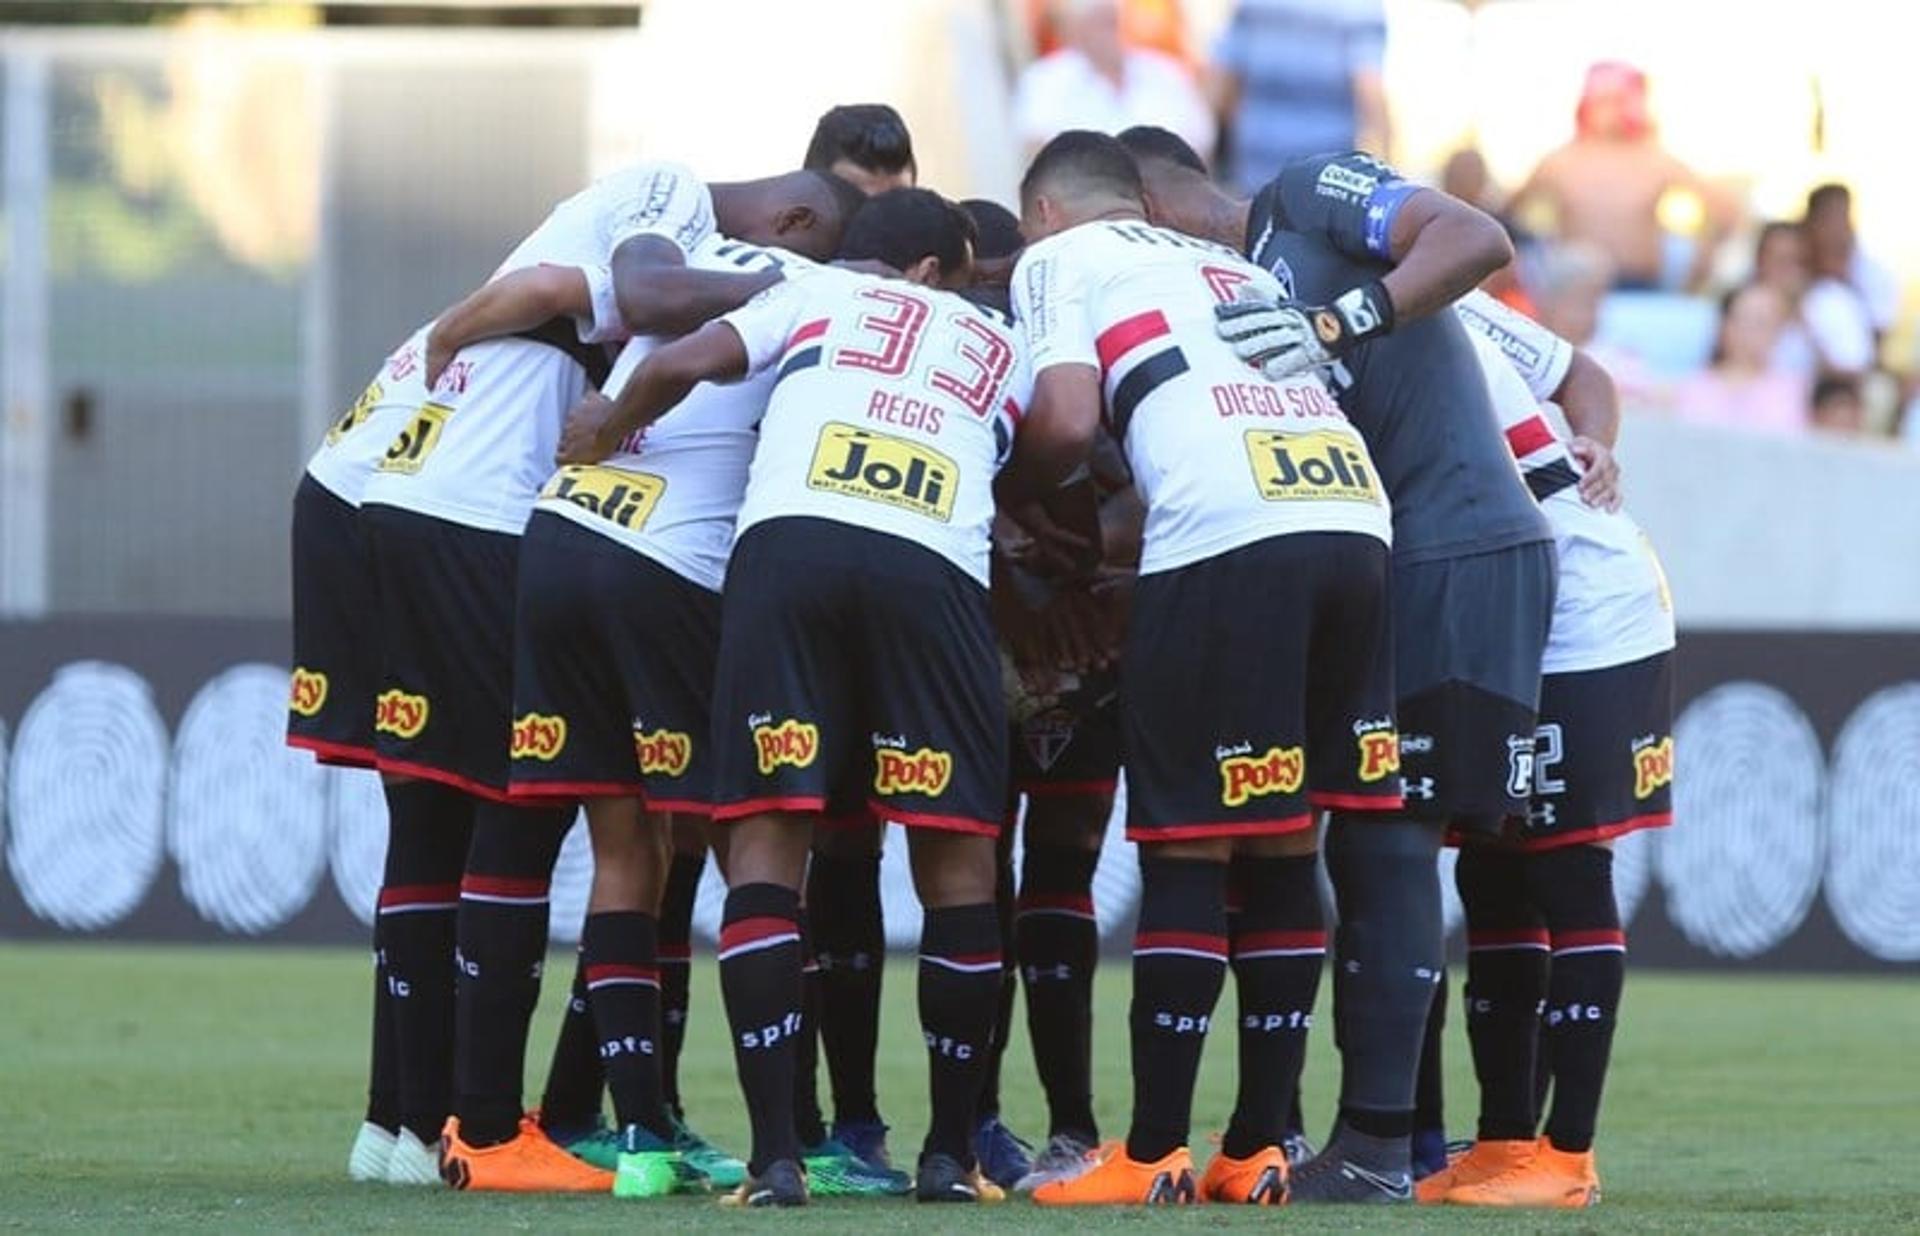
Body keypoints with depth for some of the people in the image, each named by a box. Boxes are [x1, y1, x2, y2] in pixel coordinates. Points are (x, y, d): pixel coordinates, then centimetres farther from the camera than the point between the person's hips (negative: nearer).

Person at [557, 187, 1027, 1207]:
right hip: (934, 565, 0)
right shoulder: (999, 349, 32)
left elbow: (677, 366, 14)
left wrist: (599, 438, 30)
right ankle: (951, 1152, 14)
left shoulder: (817, 294, 27)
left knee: (766, 840, 2)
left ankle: (775, 1153, -6)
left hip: (789, 539, 0)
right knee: (957, 856, 11)